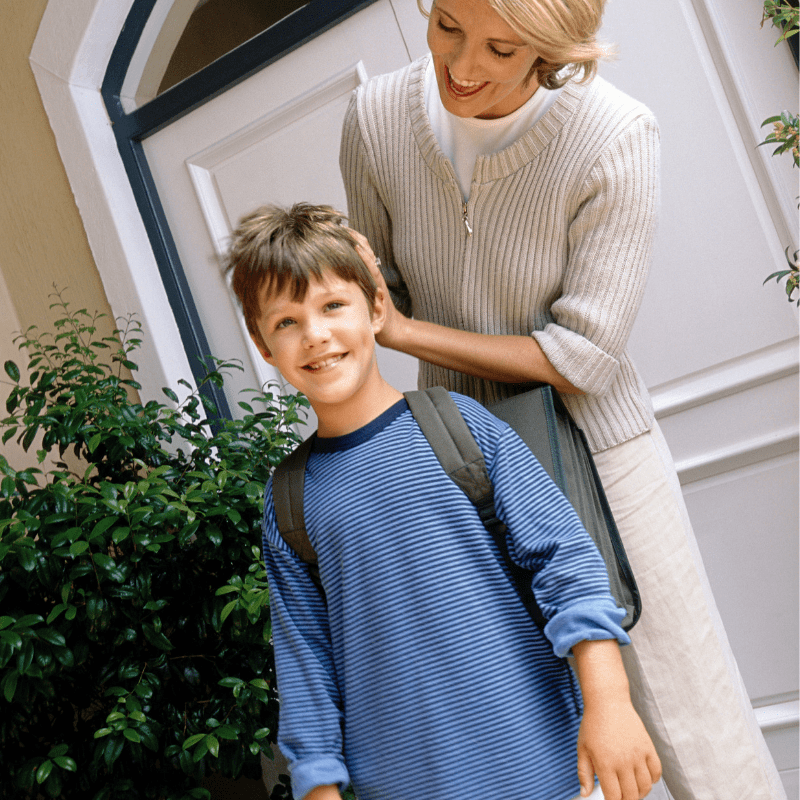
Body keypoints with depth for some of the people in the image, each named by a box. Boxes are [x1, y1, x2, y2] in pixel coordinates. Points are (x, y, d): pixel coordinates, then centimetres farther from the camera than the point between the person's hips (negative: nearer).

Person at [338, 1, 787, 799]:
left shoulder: (615, 138, -24)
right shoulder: (377, 116, -11)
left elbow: (582, 358, -22)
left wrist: (404, 333, -21)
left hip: (595, 444, -3)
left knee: (687, 713, 3)